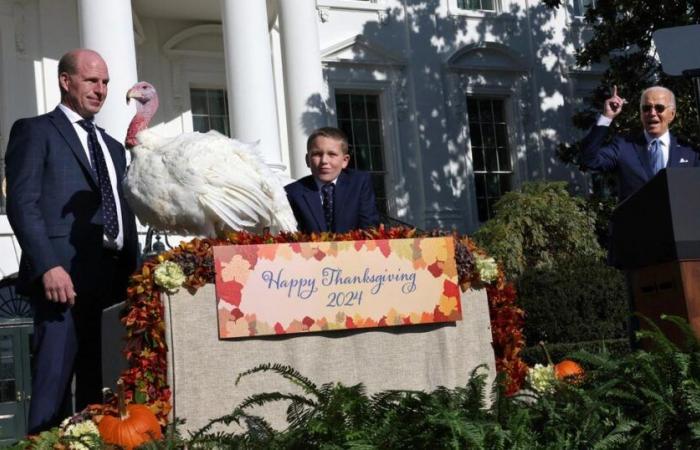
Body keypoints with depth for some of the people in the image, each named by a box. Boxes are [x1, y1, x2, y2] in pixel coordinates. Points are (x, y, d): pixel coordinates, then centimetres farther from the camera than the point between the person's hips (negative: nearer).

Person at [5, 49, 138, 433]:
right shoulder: (35, 131, 5)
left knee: (101, 388, 5)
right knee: (53, 382, -9)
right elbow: (22, 203, -6)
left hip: (113, 278, 6)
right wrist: (48, 266, -17)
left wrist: (132, 273, 12)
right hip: (65, 276, -6)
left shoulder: (113, 147, 26)